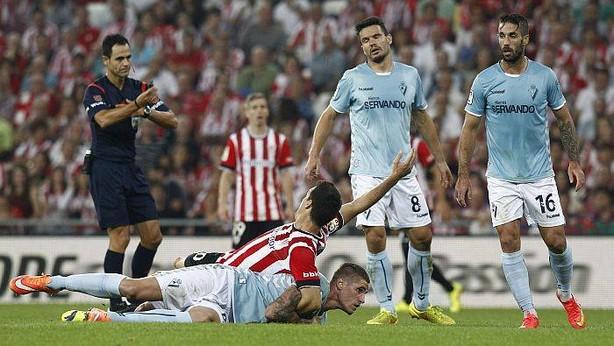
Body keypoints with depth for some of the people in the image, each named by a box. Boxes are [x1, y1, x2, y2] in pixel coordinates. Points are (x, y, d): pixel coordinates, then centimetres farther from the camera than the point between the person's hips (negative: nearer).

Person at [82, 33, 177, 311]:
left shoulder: (139, 89, 10)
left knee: (152, 235, 1)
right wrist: (136, 105, -36)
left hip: (131, 168, 6)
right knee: (120, 236, -12)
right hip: (105, 167, -6)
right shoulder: (96, 90, -6)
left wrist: (146, 111, -14)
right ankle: (115, 303, -6)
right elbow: (104, 119, -27)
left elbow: (172, 122, 4)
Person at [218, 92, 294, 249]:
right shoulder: (235, 141, 3)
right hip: (245, 212, -1)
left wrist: (290, 205, 2)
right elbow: (227, 175, 4)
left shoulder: (279, 141, 7)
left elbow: (285, 175, 7)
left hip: (273, 211, 1)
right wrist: (222, 204, -5)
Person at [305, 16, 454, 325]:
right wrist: (314, 156, 3)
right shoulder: (353, 79, 2)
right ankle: (387, 310, -1)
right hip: (367, 172, -3)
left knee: (422, 236, 2)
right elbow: (329, 116, 11)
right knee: (375, 238, -11)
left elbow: (422, 119, 20)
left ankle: (421, 304, 19)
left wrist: (439, 160, 21)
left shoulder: (410, 76, 9)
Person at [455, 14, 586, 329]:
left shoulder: (545, 77, -2)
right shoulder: (484, 80, -4)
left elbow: (564, 119, 10)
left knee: (556, 242, 0)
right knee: (509, 243, -7)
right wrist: (463, 176, -1)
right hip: (501, 178, 0)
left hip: (540, 175, 0)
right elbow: (470, 128, 2)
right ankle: (529, 314, 0)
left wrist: (574, 161, 7)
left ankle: (566, 294, 28)